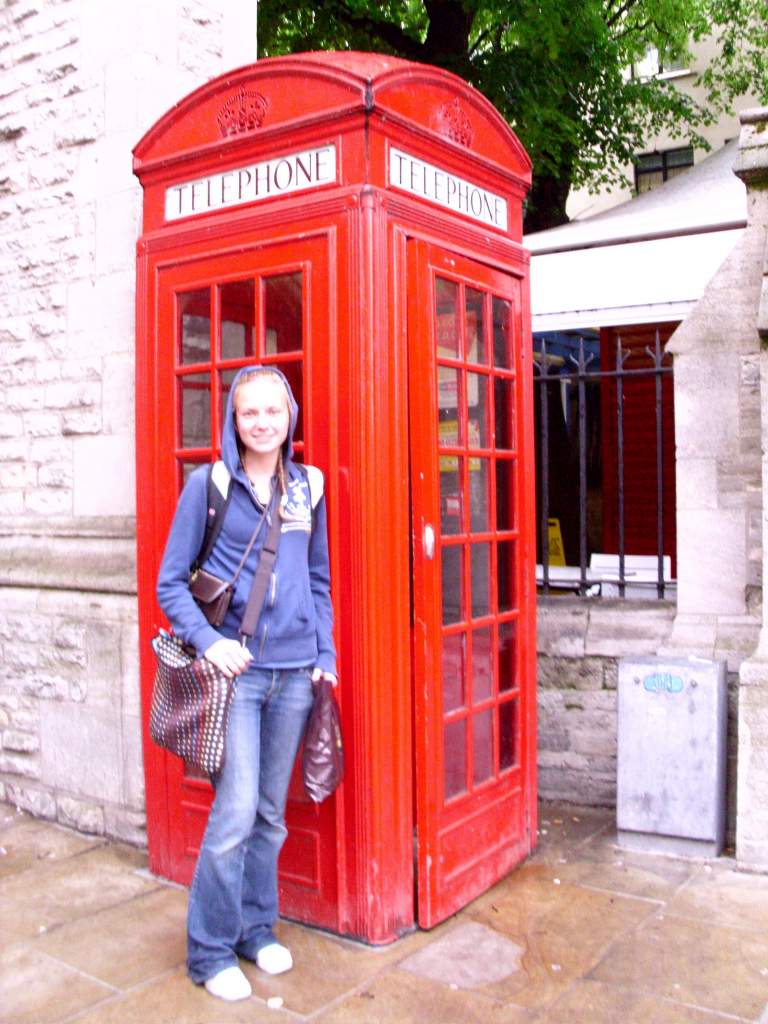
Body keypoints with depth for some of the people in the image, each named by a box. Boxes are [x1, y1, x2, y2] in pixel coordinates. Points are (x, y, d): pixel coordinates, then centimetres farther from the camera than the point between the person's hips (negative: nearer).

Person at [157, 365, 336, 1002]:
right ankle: (210, 949, 15)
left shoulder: (307, 487, 9)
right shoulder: (208, 484, -2)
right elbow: (171, 582, 0)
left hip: (295, 672, 4)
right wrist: (208, 641, -14)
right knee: (236, 812, -5)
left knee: (272, 811, 13)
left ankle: (257, 928, 32)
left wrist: (325, 655, 7)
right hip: (236, 670, -4)